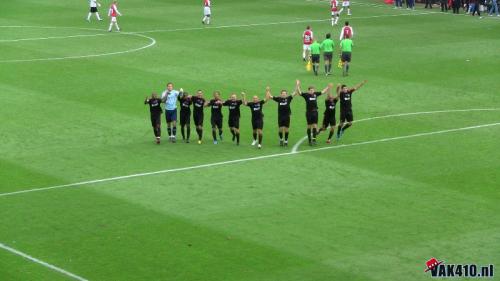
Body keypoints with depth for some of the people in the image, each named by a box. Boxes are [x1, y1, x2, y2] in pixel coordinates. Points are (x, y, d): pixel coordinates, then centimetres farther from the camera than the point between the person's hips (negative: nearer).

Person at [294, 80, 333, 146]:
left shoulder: (315, 94, 6)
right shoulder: (306, 95, -6)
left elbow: (323, 92, 19)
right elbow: (299, 92, -17)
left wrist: (328, 87, 16)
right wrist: (297, 85, -27)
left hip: (315, 112, 3)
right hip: (309, 112, -3)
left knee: (314, 125, -3)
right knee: (309, 126, 4)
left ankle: (314, 139, -6)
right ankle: (309, 140, 11)